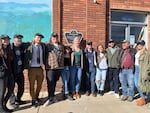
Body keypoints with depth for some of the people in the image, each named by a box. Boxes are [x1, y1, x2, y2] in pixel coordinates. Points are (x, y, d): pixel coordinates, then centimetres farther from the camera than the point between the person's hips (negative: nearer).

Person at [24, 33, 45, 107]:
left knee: (39, 84, 14)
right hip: (32, 68, -3)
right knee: (32, 85, 5)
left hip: (40, 68, 4)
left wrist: (43, 64, 3)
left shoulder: (43, 46, 8)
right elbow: (26, 56, -4)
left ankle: (36, 97, 35)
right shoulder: (29, 46, -3)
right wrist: (26, 66, -10)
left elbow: (44, 56, 12)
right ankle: (33, 100, 19)